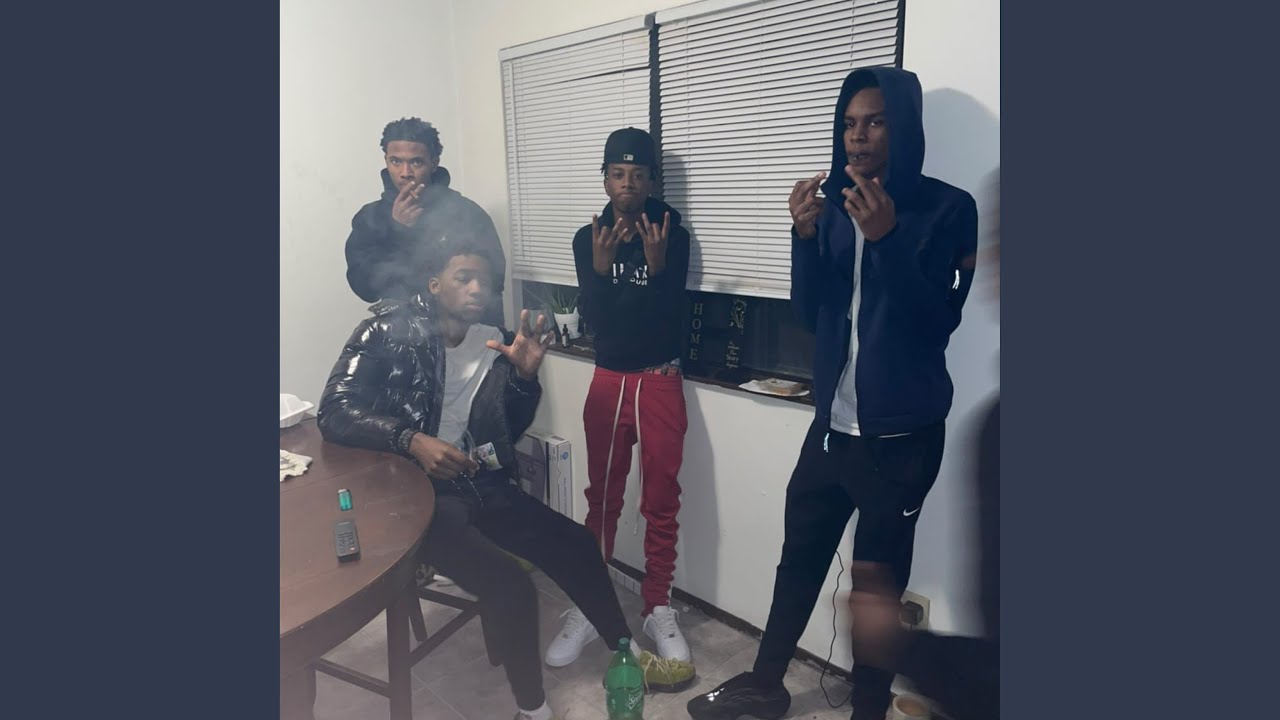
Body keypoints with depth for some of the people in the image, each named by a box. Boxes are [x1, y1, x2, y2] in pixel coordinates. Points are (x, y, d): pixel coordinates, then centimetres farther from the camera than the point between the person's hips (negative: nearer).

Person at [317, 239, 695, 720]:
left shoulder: (491, 342, 7)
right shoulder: (391, 331, -8)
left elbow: (510, 430, 8)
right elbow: (335, 411, -18)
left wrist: (525, 375, -10)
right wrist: (412, 440, -32)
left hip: (475, 483, 7)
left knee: (575, 544, 3)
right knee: (509, 583, -24)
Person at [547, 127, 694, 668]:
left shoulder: (672, 233, -5)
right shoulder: (588, 238, 2)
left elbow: (670, 313, -12)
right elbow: (593, 316, -7)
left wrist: (657, 265, -29)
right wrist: (601, 267, -24)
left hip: (661, 381, -1)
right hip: (608, 381, 2)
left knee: (661, 501, 4)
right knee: (602, 498, 8)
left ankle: (658, 608, 18)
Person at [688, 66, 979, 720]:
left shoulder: (947, 208, -6)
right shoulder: (834, 205, 7)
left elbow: (938, 321, -13)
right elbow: (810, 314, 2)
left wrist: (886, 237, -25)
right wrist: (805, 235, -14)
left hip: (901, 436, -4)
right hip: (832, 424, 5)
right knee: (799, 557, 15)